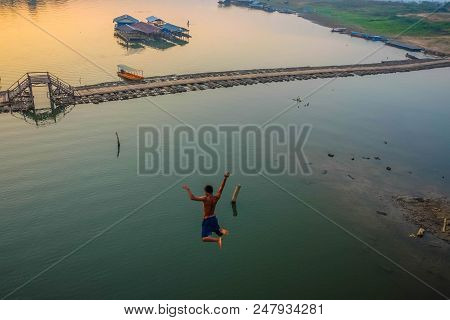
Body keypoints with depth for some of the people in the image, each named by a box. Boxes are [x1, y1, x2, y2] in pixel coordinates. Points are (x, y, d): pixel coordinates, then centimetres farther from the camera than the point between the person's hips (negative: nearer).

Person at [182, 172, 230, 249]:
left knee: (205, 238, -8)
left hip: (207, 220, -6)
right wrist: (225, 178, 4)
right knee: (219, 233, 27)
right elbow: (221, 188, 2)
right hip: (214, 218, 6)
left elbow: (192, 198, -28)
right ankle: (221, 230, -7)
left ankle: (218, 240, -30)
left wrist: (188, 189, -16)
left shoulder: (205, 199, -22)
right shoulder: (216, 197, -6)